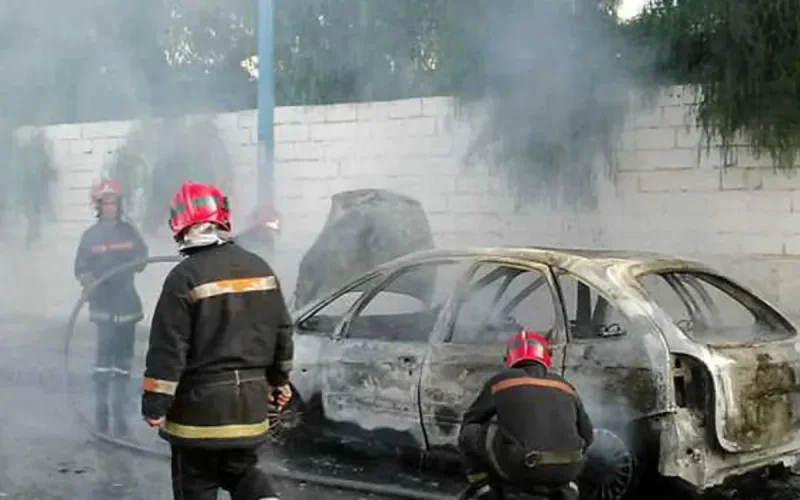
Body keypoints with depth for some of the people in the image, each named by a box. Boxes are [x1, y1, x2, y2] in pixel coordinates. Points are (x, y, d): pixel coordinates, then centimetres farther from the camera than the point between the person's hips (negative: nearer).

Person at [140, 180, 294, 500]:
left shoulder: (185, 277, -15)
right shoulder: (260, 268, 4)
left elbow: (168, 347, -16)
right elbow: (281, 331, 11)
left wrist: (155, 403, -8)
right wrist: (279, 381, 23)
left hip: (200, 401, -5)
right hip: (250, 397, 6)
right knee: (240, 467, 22)